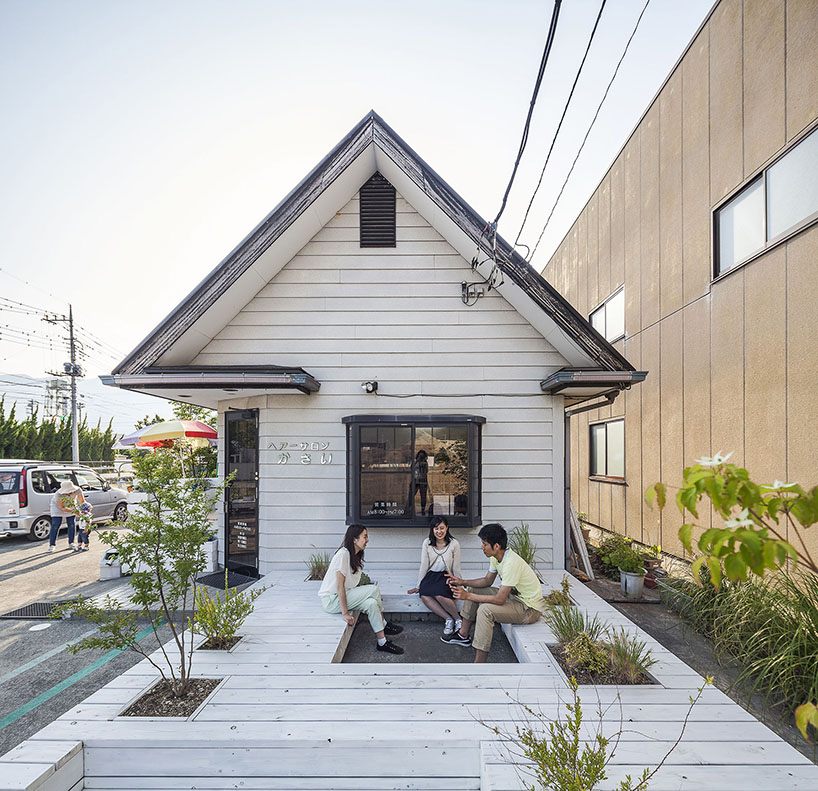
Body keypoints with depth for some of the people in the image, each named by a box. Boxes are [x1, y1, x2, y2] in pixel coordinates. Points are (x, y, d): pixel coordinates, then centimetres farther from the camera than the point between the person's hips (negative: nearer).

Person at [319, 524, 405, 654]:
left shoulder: (357, 556, 8)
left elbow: (353, 585, 10)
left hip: (345, 595, 8)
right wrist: (345, 613, -22)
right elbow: (340, 586, -23)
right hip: (331, 600, -8)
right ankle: (383, 624, -3)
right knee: (373, 589, -20)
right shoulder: (343, 554, -21)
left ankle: (382, 642, -5)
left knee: (371, 603, -16)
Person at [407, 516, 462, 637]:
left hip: (446, 576, -3)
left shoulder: (454, 544, -6)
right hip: (430, 575, 3)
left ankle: (457, 619, -10)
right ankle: (448, 618, -14)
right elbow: (424, 566, 2)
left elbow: (456, 568, 0)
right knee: (424, 596, -29)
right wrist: (418, 586, 1)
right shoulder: (427, 543, 0)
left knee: (439, 594, -34)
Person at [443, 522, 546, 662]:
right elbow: (488, 581, 11)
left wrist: (468, 596, -27)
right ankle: (463, 635, 20)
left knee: (485, 610, -30)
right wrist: (463, 582, -3)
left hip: (530, 609, -10)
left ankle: (479, 661, -22)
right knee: (472, 589, 10)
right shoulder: (496, 557, -3)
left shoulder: (511, 563, -32)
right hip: (515, 596, 10)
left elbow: (500, 599, -31)